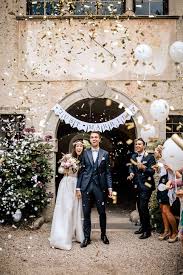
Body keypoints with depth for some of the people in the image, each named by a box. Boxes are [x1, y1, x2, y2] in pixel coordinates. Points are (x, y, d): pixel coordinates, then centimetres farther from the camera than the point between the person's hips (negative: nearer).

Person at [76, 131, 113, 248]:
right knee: (86, 213, 5)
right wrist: (78, 187, 0)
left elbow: (108, 172, 5)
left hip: (100, 186, 0)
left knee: (102, 212, 7)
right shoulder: (85, 153, 6)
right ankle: (87, 237, 16)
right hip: (86, 186, 0)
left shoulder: (105, 154, 6)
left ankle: (103, 235, 26)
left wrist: (110, 187, -2)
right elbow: (81, 171, 4)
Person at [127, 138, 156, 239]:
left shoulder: (150, 157, -7)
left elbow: (152, 171, -12)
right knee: (139, 206, 13)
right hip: (137, 185, 7)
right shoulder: (133, 156, 12)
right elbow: (131, 167, 10)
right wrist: (131, 173, -9)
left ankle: (147, 230, 1)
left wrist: (144, 168, -28)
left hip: (146, 185, -6)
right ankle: (143, 226, 27)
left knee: (143, 206, -10)